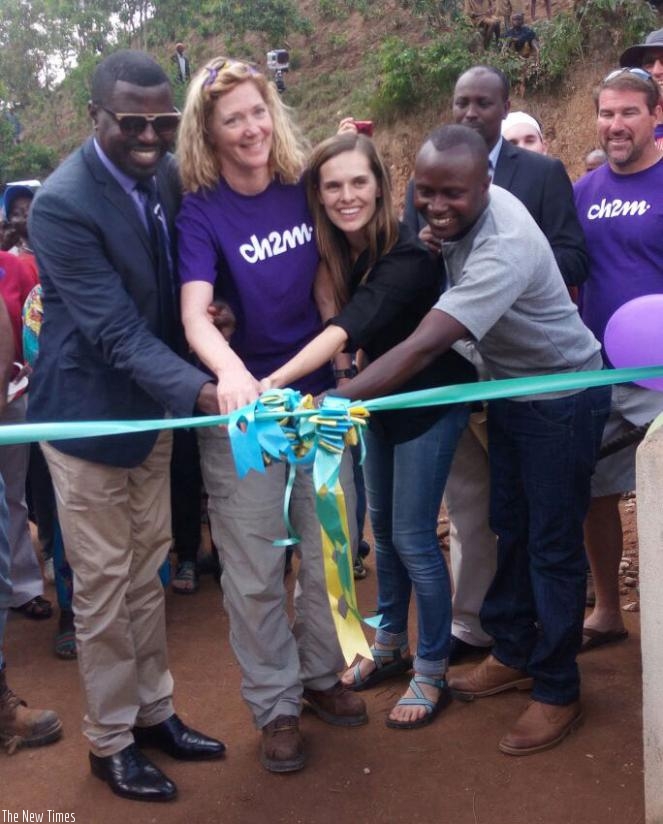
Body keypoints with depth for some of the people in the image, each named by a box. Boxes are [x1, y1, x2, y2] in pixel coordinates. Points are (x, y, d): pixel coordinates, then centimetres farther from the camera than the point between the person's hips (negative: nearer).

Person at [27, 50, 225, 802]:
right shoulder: (62, 204, -24)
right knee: (103, 585, 6)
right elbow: (118, 332, -28)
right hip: (89, 413, -6)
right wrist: (203, 393, -39)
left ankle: (152, 711, 35)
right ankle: (110, 740, 25)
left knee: (146, 573, 18)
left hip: (152, 405, 7)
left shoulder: (166, 175, -2)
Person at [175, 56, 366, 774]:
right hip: (242, 408, -4)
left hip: (316, 395, 4)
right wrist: (230, 373, -47)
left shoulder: (303, 190, -1)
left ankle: (321, 675, 35)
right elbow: (194, 312, -27)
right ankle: (274, 706, 23)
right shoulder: (202, 212, -13)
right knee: (255, 568, 5)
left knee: (332, 547, 13)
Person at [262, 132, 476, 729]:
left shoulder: (406, 255, -28)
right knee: (383, 525, 16)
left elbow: (351, 327, -42)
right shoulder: (339, 250, -6)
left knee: (412, 536, -3)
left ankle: (432, 672, 15)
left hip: (429, 399, -7)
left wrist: (275, 382, -55)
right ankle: (391, 645, 34)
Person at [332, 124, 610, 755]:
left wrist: (333, 403, -50)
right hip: (509, 388, 8)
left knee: (553, 543, 1)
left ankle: (557, 690, 17)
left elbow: (424, 347, -45)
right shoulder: (463, 214, -10)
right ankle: (512, 654, 33)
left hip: (563, 395, -8)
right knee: (510, 529, 16)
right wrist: (436, 245, -8)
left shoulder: (504, 247, -35)